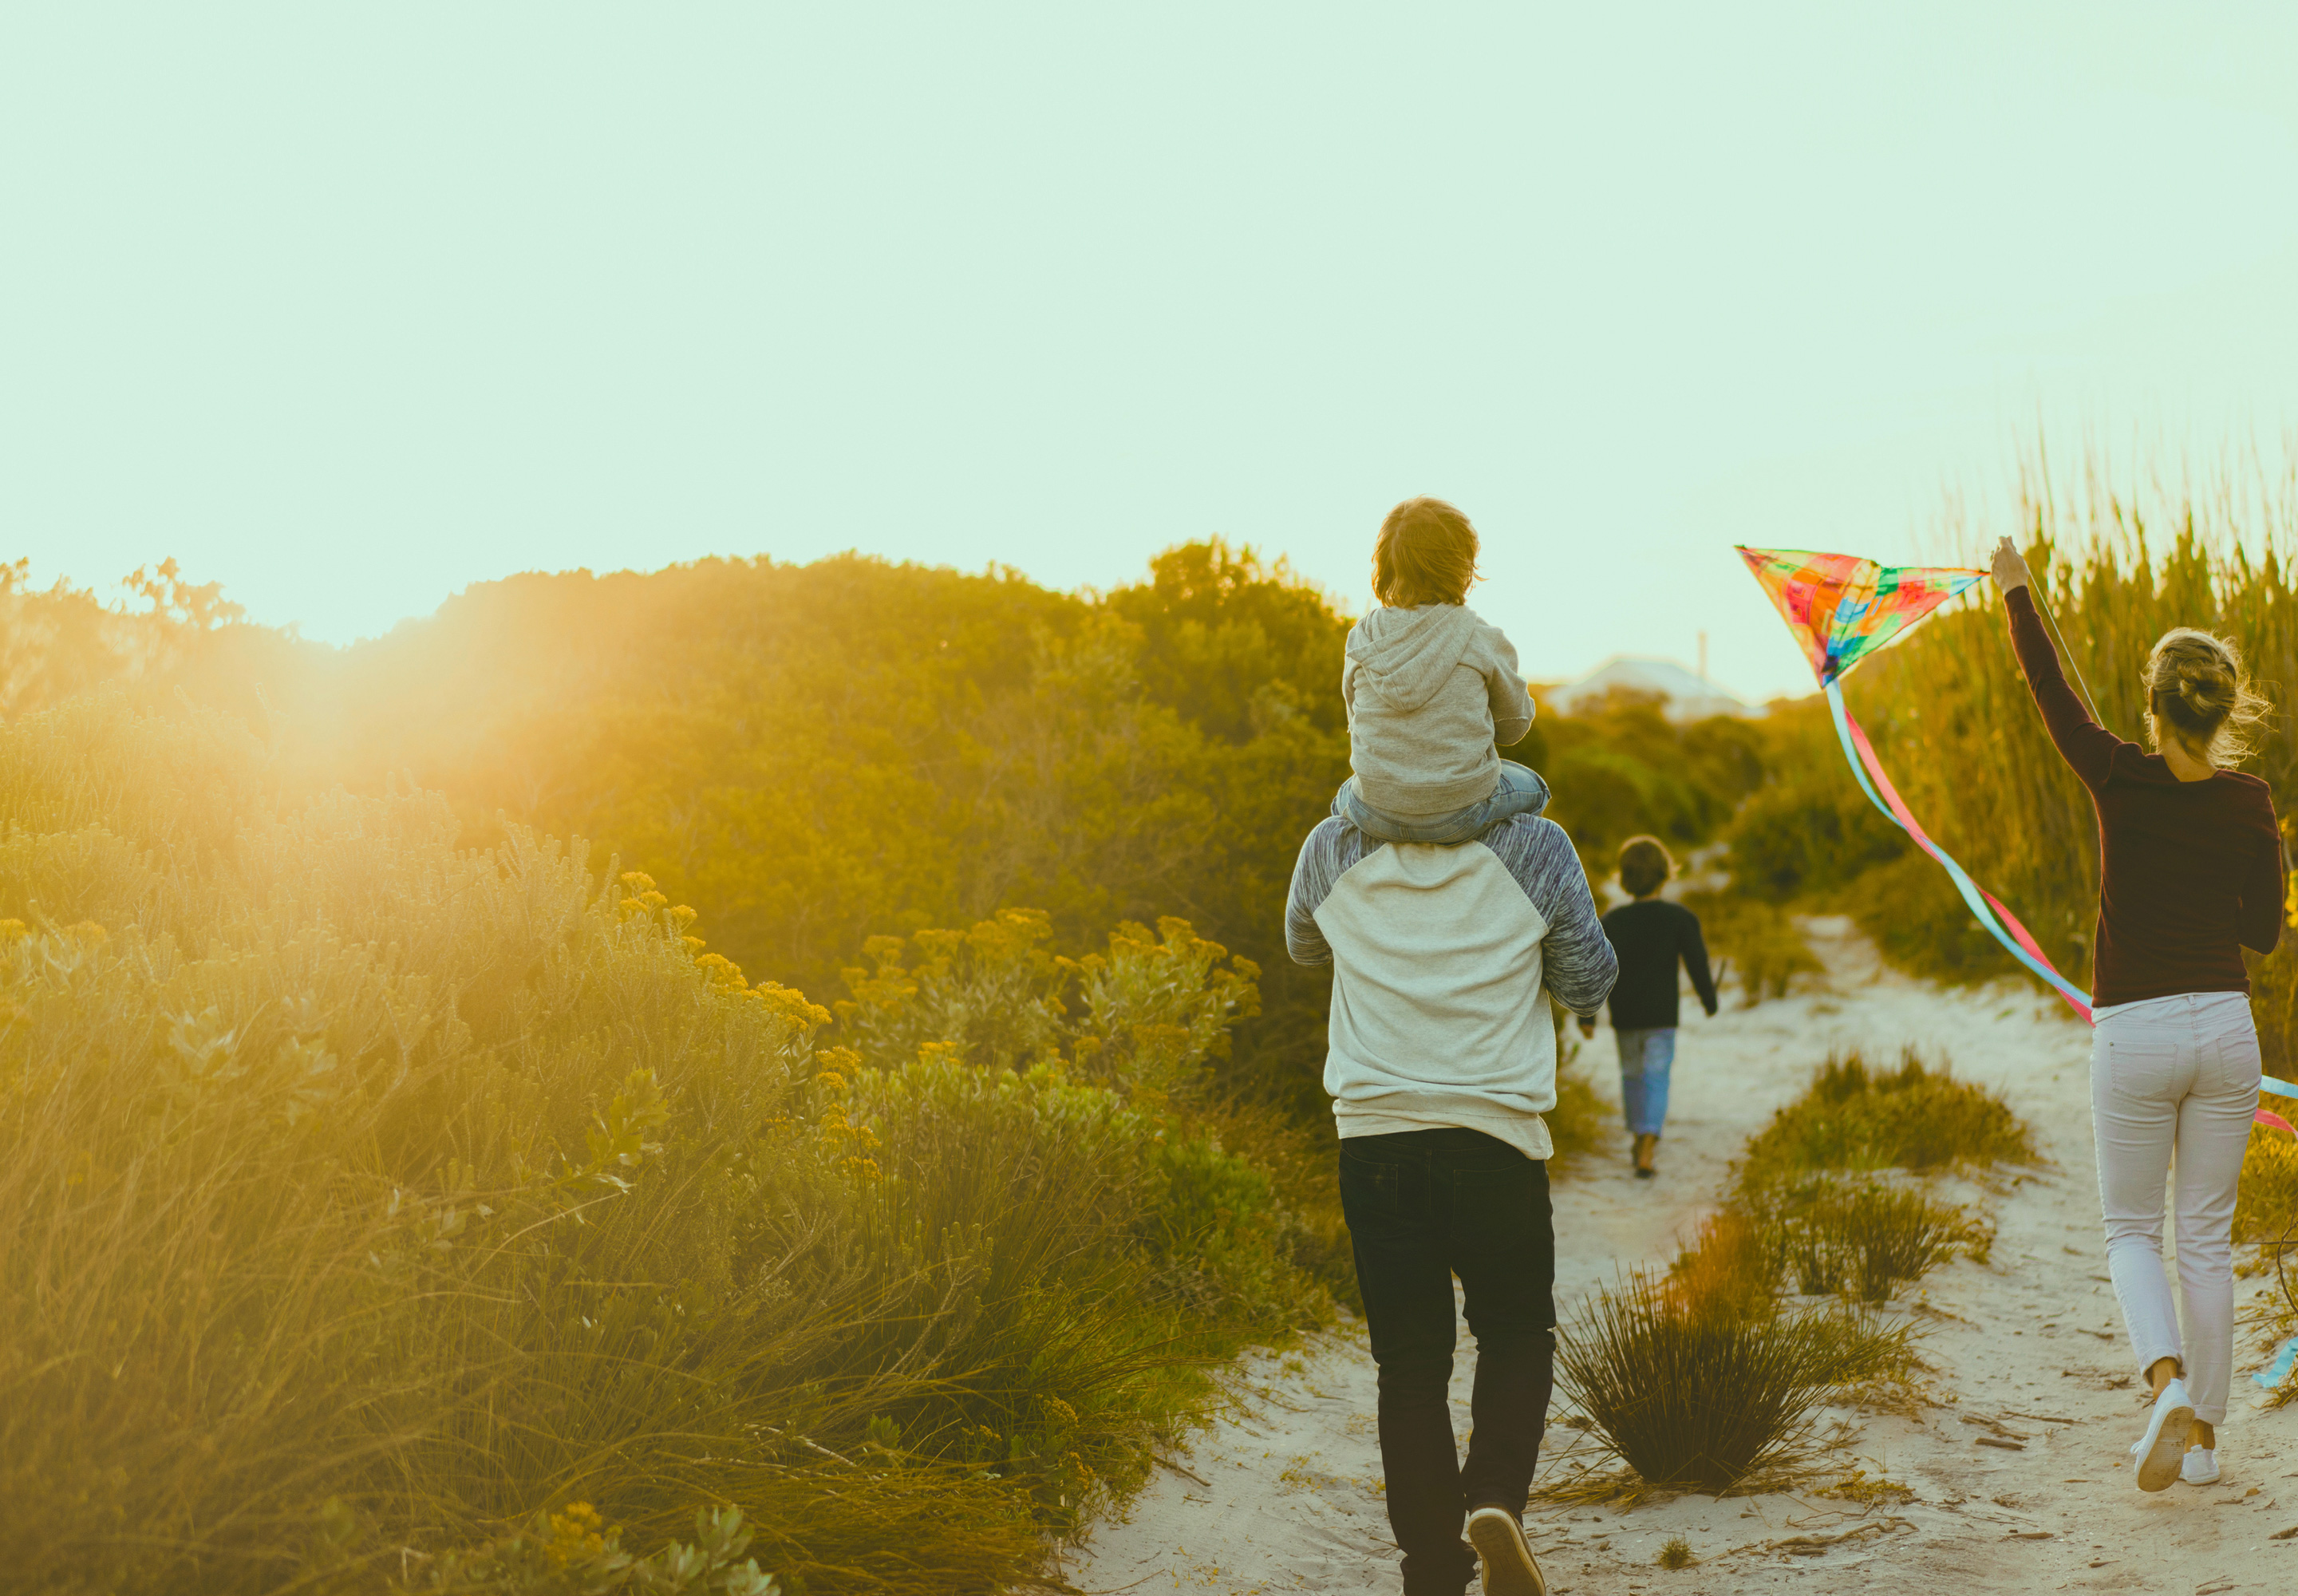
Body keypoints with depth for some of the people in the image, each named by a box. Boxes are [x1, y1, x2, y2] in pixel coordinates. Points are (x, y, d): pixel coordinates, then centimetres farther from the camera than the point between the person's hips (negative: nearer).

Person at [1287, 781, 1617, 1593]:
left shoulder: (1333, 850, 0)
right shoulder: (1536, 848, -6)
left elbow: (1303, 945, 21)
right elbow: (1588, 985, 5)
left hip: (1373, 1136, 1)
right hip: (1495, 1133, -1)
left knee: (1410, 1364, 9)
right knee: (1517, 1333, 18)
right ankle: (1495, 1496, -6)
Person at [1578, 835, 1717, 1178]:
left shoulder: (1612, 921, -2)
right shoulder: (1681, 918, -6)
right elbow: (1697, 963, -2)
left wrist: (1587, 1016, 1)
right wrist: (1709, 999, 14)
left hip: (1624, 1016, 2)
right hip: (1661, 1014, -2)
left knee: (1632, 1076, 18)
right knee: (1656, 1079, -3)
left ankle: (1640, 1142, 28)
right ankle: (1647, 1150, -16)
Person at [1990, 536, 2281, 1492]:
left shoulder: (2119, 780, -9)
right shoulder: (2250, 804, -1)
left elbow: (2049, 690, 6)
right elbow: (2264, 931, 7)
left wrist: (2015, 592, 18)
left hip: (2133, 1036, -2)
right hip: (2224, 1028, 3)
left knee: (2132, 1231, 11)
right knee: (2208, 1238, 12)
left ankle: (2169, 1385, -15)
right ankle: (2202, 1433, 15)